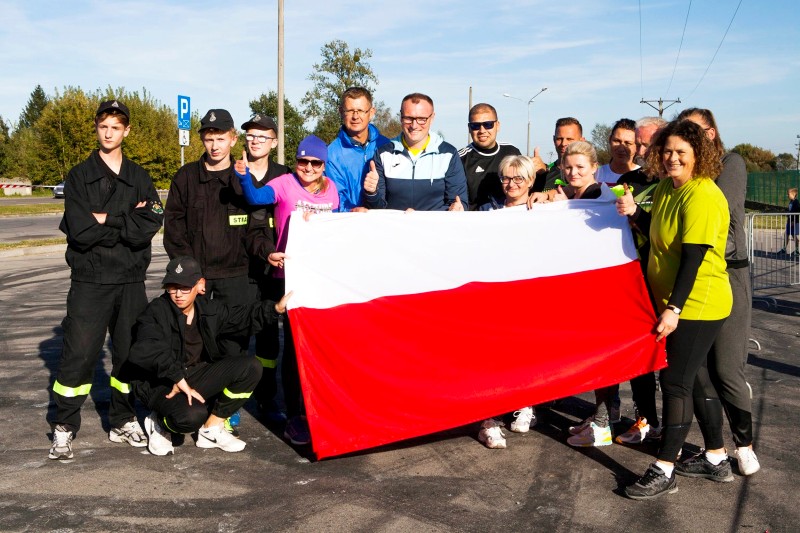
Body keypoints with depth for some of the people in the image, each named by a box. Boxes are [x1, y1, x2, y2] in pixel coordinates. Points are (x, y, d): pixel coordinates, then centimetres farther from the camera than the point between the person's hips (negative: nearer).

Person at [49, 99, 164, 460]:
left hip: (131, 281, 3)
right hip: (89, 281, -3)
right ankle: (64, 428, 9)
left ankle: (123, 422, 24)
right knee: (78, 355, -3)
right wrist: (127, 223, -9)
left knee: (129, 353, 10)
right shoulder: (79, 176, 2)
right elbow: (81, 231, -12)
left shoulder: (139, 178, 9)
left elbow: (152, 224, -8)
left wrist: (107, 220, -14)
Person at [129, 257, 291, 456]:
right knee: (192, 416, -38)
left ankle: (212, 430, 0)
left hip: (196, 376, 6)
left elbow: (243, 316, 15)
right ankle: (160, 423, 3)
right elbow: (144, 351, -31)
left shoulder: (208, 308, 1)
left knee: (250, 367, -13)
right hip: (162, 384, -6)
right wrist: (178, 377, -34)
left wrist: (276, 309, 1)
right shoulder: (157, 311, -16)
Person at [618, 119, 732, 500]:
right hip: (673, 301, 9)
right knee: (693, 377, 16)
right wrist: (634, 213, 0)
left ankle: (664, 471, 1)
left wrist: (674, 309, -25)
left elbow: (693, 257, -23)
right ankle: (717, 458, 29)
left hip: (697, 303, -9)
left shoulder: (702, 196, -19)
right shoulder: (665, 189, 9)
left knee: (675, 381, -7)